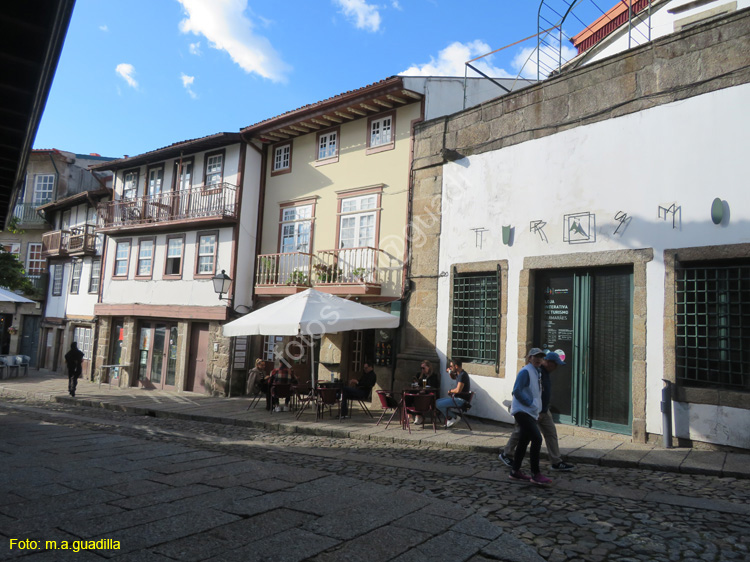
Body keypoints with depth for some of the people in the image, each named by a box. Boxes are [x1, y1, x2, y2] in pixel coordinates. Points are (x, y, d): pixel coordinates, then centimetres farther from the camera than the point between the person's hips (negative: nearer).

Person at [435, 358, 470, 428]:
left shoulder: (462, 375, -21)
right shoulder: (459, 374, 10)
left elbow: (458, 390, -29)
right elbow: (453, 377, 34)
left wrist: (450, 391, -9)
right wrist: (450, 372, 11)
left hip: (460, 400, -10)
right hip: (456, 397, 10)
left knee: (438, 404, -18)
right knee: (437, 402, 12)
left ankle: (453, 418, -3)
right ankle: (449, 420, 9)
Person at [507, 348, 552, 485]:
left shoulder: (537, 372, 16)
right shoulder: (525, 371, -12)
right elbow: (517, 391, -20)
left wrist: (537, 407, 12)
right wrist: (531, 403, -18)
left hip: (530, 412, 10)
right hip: (522, 411, -10)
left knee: (524, 441, 12)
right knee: (537, 438, -15)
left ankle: (515, 471, 21)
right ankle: (535, 474, -10)